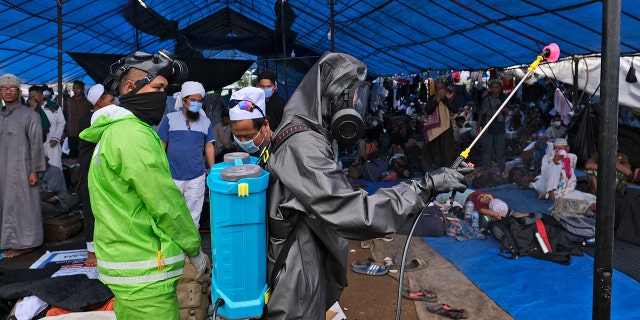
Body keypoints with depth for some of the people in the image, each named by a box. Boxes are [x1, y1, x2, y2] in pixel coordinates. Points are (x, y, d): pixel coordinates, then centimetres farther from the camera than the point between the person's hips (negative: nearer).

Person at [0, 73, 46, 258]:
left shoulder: (29, 115, -3)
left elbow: (36, 145, -6)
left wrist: (34, 171, -12)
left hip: (21, 171, -6)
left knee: (22, 206, -1)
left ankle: (24, 243, 7)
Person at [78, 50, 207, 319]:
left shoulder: (113, 131, 14)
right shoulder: (134, 135, -18)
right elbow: (166, 204, -19)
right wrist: (195, 249, -6)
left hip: (126, 263, 10)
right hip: (144, 272, -10)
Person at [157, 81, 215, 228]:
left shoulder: (206, 122, 6)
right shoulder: (169, 118, -1)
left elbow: (209, 147, 11)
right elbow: (161, 145, 2)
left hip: (197, 177, 2)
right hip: (172, 176, -2)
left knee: (193, 216, 11)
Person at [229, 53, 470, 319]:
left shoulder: (300, 134, 8)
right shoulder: (303, 144, -26)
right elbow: (354, 212, -34)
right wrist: (425, 186, -29)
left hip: (305, 263, 10)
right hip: (299, 275, -10)